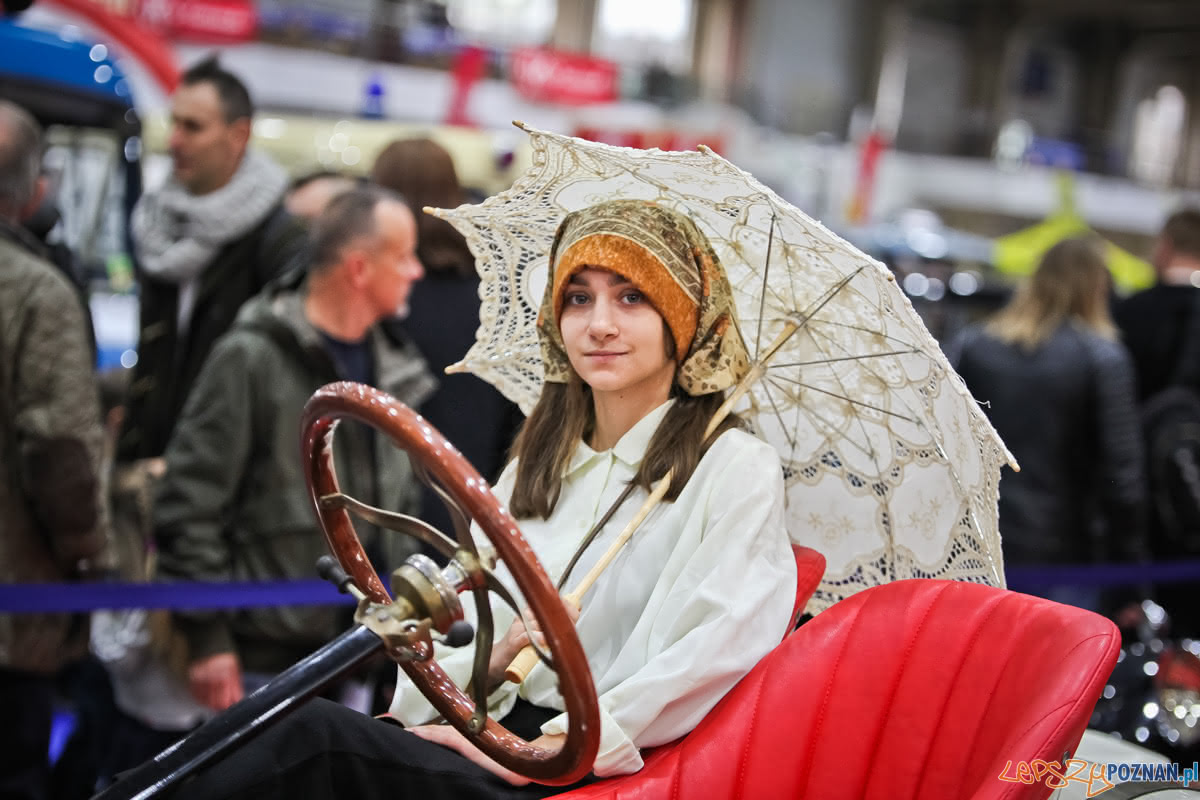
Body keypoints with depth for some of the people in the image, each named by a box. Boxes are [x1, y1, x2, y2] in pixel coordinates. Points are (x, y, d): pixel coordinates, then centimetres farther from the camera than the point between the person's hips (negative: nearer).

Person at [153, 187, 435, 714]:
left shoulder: (394, 369, 10)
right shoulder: (253, 358, -11)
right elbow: (190, 501, -11)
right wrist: (206, 638, -13)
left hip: (356, 653, 6)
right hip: (265, 660, -6)